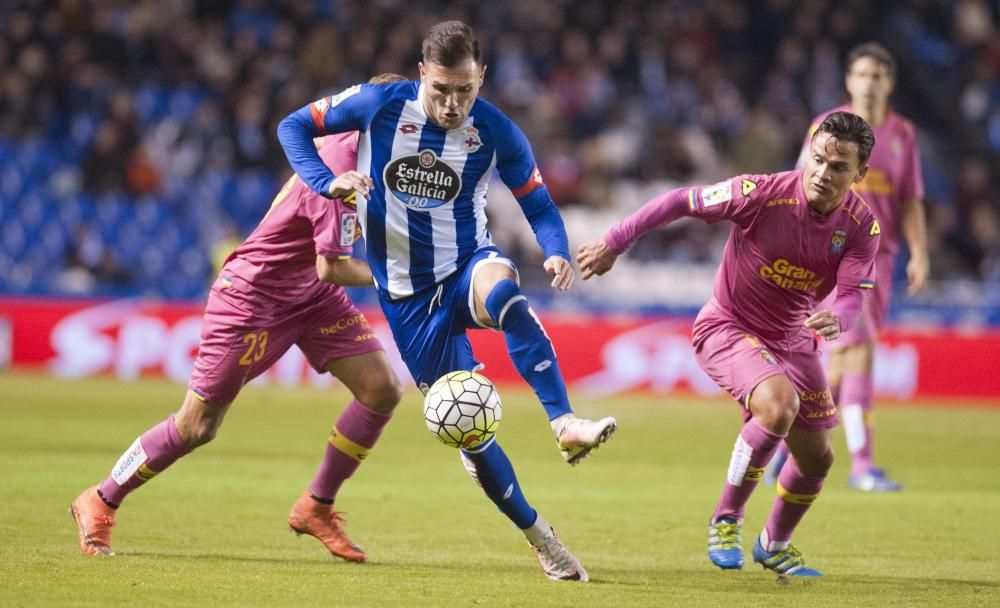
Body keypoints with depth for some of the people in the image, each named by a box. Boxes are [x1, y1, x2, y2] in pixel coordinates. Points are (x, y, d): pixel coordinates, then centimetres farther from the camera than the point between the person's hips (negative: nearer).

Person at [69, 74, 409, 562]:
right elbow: (331, 269, -30)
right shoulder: (338, 166, -31)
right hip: (252, 295, -9)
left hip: (312, 295, 9)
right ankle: (100, 502, 20)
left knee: (383, 388, -8)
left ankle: (316, 507, 8)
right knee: (198, 426, -1)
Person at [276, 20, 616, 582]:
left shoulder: (497, 133, -10)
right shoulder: (381, 104, -12)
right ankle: (539, 536, 12)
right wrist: (329, 182, -20)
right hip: (408, 296, 1)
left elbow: (539, 205, 1)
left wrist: (558, 252, -21)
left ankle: (566, 424, -43)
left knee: (504, 293, -40)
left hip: (469, 264, -1)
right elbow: (293, 127, -2)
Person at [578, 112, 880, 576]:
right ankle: (726, 521, -16)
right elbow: (681, 201, -15)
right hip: (727, 326, -5)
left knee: (816, 457, 12)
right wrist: (614, 243, -15)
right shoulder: (763, 193, -25)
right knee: (779, 405, -33)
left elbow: (851, 295, -20)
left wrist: (836, 320, -45)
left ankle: (774, 545, 41)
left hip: (792, 340, 6)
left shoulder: (861, 224, -13)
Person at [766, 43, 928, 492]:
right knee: (859, 349, -16)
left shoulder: (903, 134, 11)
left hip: (879, 256, 5)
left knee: (842, 362, 7)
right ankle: (862, 464, -16)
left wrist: (919, 253, 0)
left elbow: (911, 202, 13)